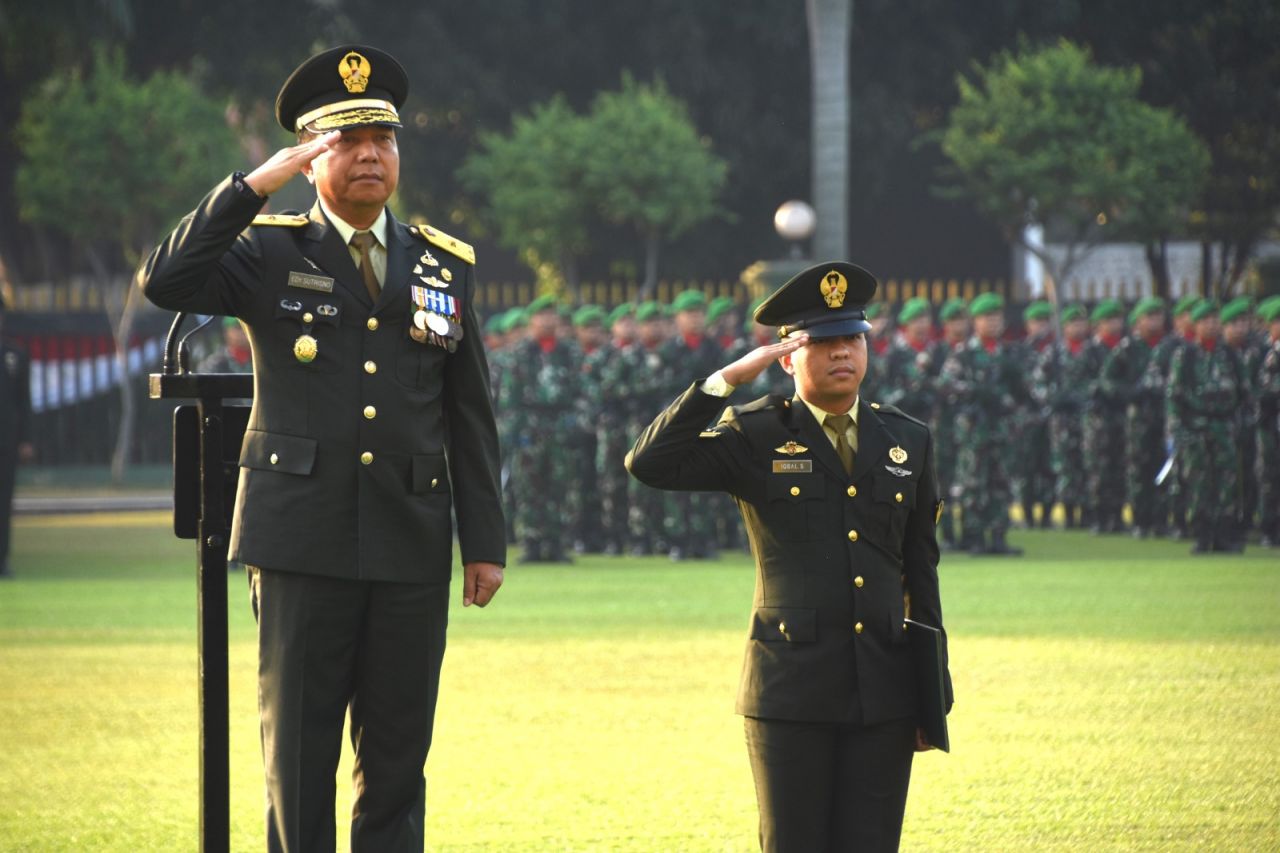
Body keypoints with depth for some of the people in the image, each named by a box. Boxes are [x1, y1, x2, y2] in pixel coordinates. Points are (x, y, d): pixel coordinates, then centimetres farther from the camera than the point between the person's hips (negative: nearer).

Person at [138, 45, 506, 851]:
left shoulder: (446, 266, 11)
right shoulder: (271, 253, 4)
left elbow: (471, 416, 11)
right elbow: (166, 283, -14)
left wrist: (485, 541, 6)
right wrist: (255, 186, -16)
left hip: (411, 548, 2)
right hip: (303, 543, -2)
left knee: (398, 754, 5)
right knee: (298, 753, 1)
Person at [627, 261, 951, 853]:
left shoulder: (907, 442, 12)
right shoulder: (757, 438, 2)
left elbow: (922, 574, 14)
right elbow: (649, 464, -13)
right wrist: (728, 379, -16)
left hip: (882, 693, 3)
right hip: (791, 693, -3)